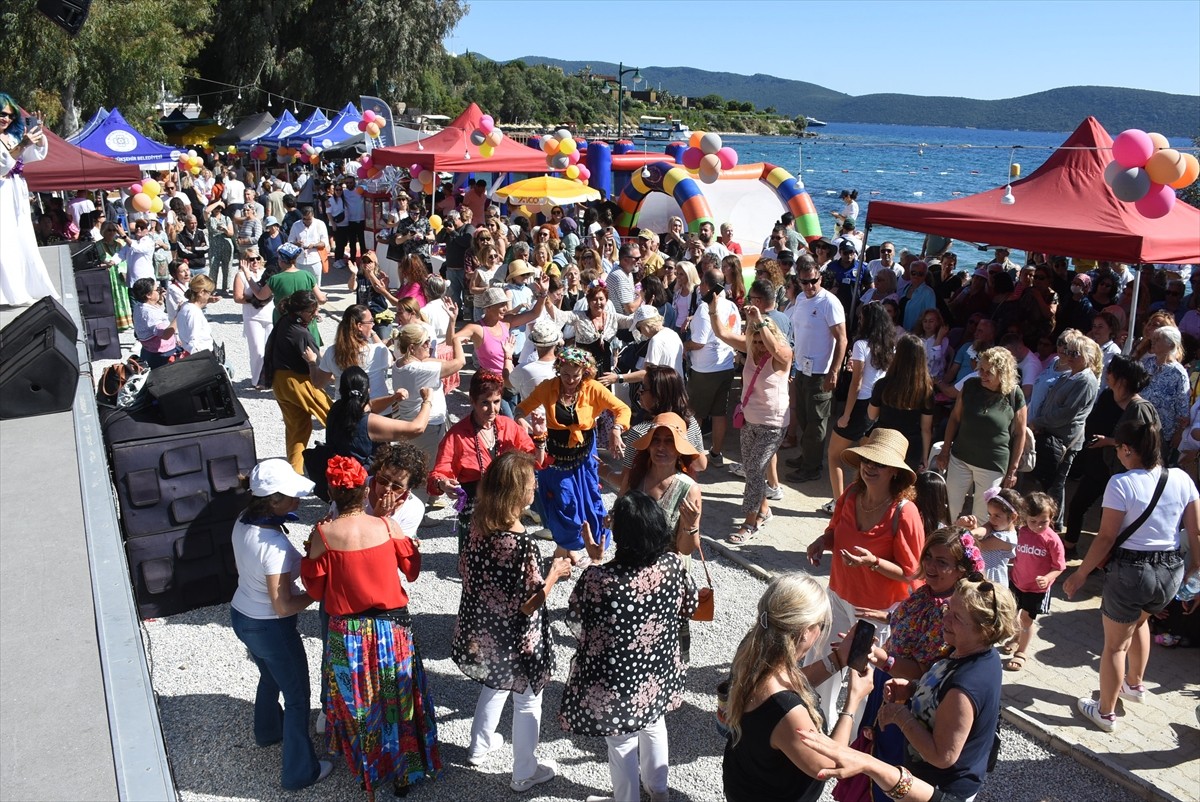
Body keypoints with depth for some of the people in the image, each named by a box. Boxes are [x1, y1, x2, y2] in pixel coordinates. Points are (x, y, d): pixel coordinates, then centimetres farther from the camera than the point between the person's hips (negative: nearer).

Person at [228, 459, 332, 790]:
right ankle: (300, 772, 26)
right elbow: (283, 607, -28)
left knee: (270, 677, 34)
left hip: (241, 616, 9)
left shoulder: (243, 522, -8)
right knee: (298, 696, 11)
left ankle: (268, 730, 60)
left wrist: (299, 564, 1)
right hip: (271, 629, -8)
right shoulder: (274, 543, -33)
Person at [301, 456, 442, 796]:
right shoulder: (388, 526, -11)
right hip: (392, 628, 1)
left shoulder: (323, 533, -14)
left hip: (347, 634, -1)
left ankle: (367, 773, 37)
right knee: (396, 702, 19)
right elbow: (412, 570, 2)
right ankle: (403, 773, 34)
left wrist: (309, 555, 10)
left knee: (357, 707, 20)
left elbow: (316, 590, -6)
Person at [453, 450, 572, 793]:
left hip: (482, 631, 7)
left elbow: (467, 570, 4)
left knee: (494, 685, 32)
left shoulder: (478, 525, -11)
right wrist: (554, 574, -11)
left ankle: (480, 746, 52)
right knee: (527, 702, 17)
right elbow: (527, 605, -25)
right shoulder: (522, 544, -32)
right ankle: (525, 773, 35)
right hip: (515, 640, -7)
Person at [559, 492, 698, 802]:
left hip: (617, 682, -4)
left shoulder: (596, 579, -33)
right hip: (658, 673, 4)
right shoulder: (673, 564, -20)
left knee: (622, 743, 21)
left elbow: (576, 625, -13)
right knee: (654, 726, 31)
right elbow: (690, 607, -1)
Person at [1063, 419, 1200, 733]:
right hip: (1171, 572, 6)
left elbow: (1106, 538, -16)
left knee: (1115, 644, 13)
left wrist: (1080, 575, -5)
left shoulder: (1121, 484, -18)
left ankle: (1105, 712, 29)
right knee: (1139, 619, 36)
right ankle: (1135, 685, 51)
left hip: (1130, 571, -6)